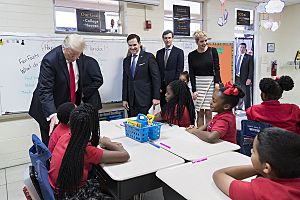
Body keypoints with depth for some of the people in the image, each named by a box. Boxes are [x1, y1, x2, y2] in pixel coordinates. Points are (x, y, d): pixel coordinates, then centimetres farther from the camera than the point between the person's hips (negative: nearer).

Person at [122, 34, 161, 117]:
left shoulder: (149, 57, -2)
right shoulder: (126, 60, 14)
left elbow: (156, 78, -6)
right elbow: (125, 81, 14)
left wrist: (156, 97, -11)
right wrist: (124, 99, 8)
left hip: (145, 98, -4)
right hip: (131, 100, 5)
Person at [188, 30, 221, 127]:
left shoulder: (212, 51, 2)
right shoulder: (191, 55, 3)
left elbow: (216, 68, 0)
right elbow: (191, 74, 1)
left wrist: (217, 84, -9)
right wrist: (194, 90, -7)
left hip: (211, 84, -1)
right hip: (198, 84, 1)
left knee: (208, 112, -1)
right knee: (200, 113, 4)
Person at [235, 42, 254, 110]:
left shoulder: (249, 57, 0)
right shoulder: (236, 57, 13)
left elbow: (251, 69, -5)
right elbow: (234, 68, 13)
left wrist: (249, 79, -14)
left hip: (245, 80, -4)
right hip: (237, 79, 4)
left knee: (246, 97, 0)